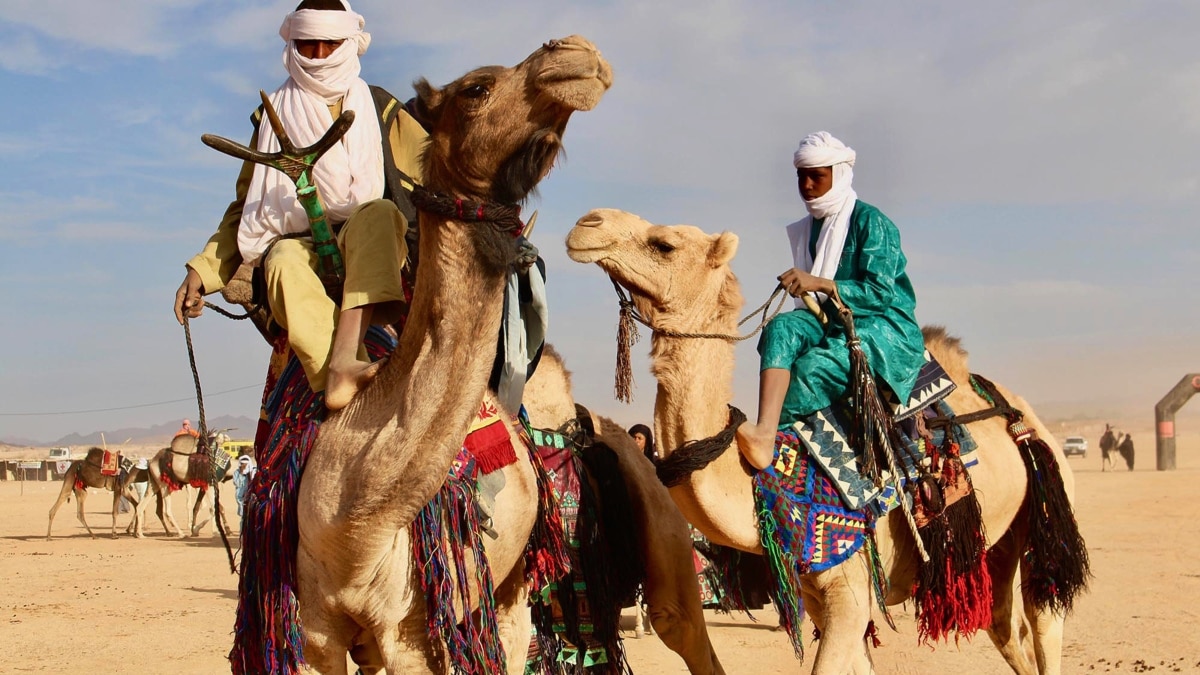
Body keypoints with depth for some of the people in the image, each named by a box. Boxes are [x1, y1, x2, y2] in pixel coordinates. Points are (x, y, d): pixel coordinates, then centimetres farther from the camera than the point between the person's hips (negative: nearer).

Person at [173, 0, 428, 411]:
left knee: (377, 212, -34)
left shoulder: (380, 110, 16)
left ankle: (342, 359, -52)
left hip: (371, 254, -1)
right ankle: (341, 378, -55)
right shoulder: (275, 116, 19)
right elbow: (245, 208, 22)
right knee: (285, 260, -35)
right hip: (296, 244, 1)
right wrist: (203, 269, 9)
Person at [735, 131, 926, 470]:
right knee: (781, 328, -27)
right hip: (831, 324, 6)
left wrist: (821, 284, -25)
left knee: (814, 367, -34)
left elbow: (882, 291, -16)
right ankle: (764, 431, -45)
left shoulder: (870, 221, -7)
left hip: (885, 328, -6)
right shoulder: (808, 227, 14)